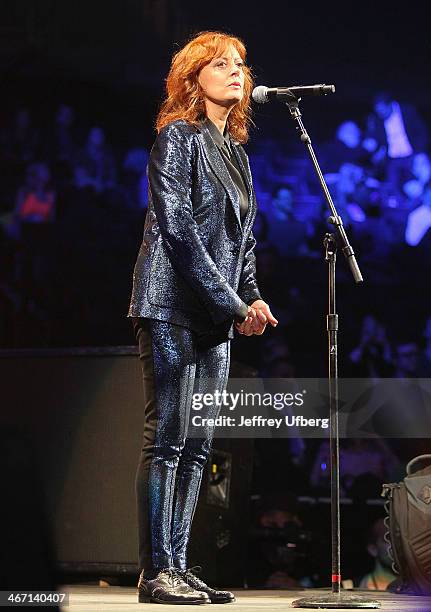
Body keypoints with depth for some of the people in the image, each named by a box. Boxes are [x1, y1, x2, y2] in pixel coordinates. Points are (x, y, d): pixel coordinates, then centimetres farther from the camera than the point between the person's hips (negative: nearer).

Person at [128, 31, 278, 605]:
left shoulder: (235, 152, 18)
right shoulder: (178, 137, -4)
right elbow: (177, 227, -13)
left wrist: (253, 299, 4)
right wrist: (233, 302, -15)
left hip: (216, 318, 8)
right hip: (173, 307, -8)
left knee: (197, 447, 5)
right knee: (167, 439, -9)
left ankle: (176, 567, 8)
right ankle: (156, 573, -8)